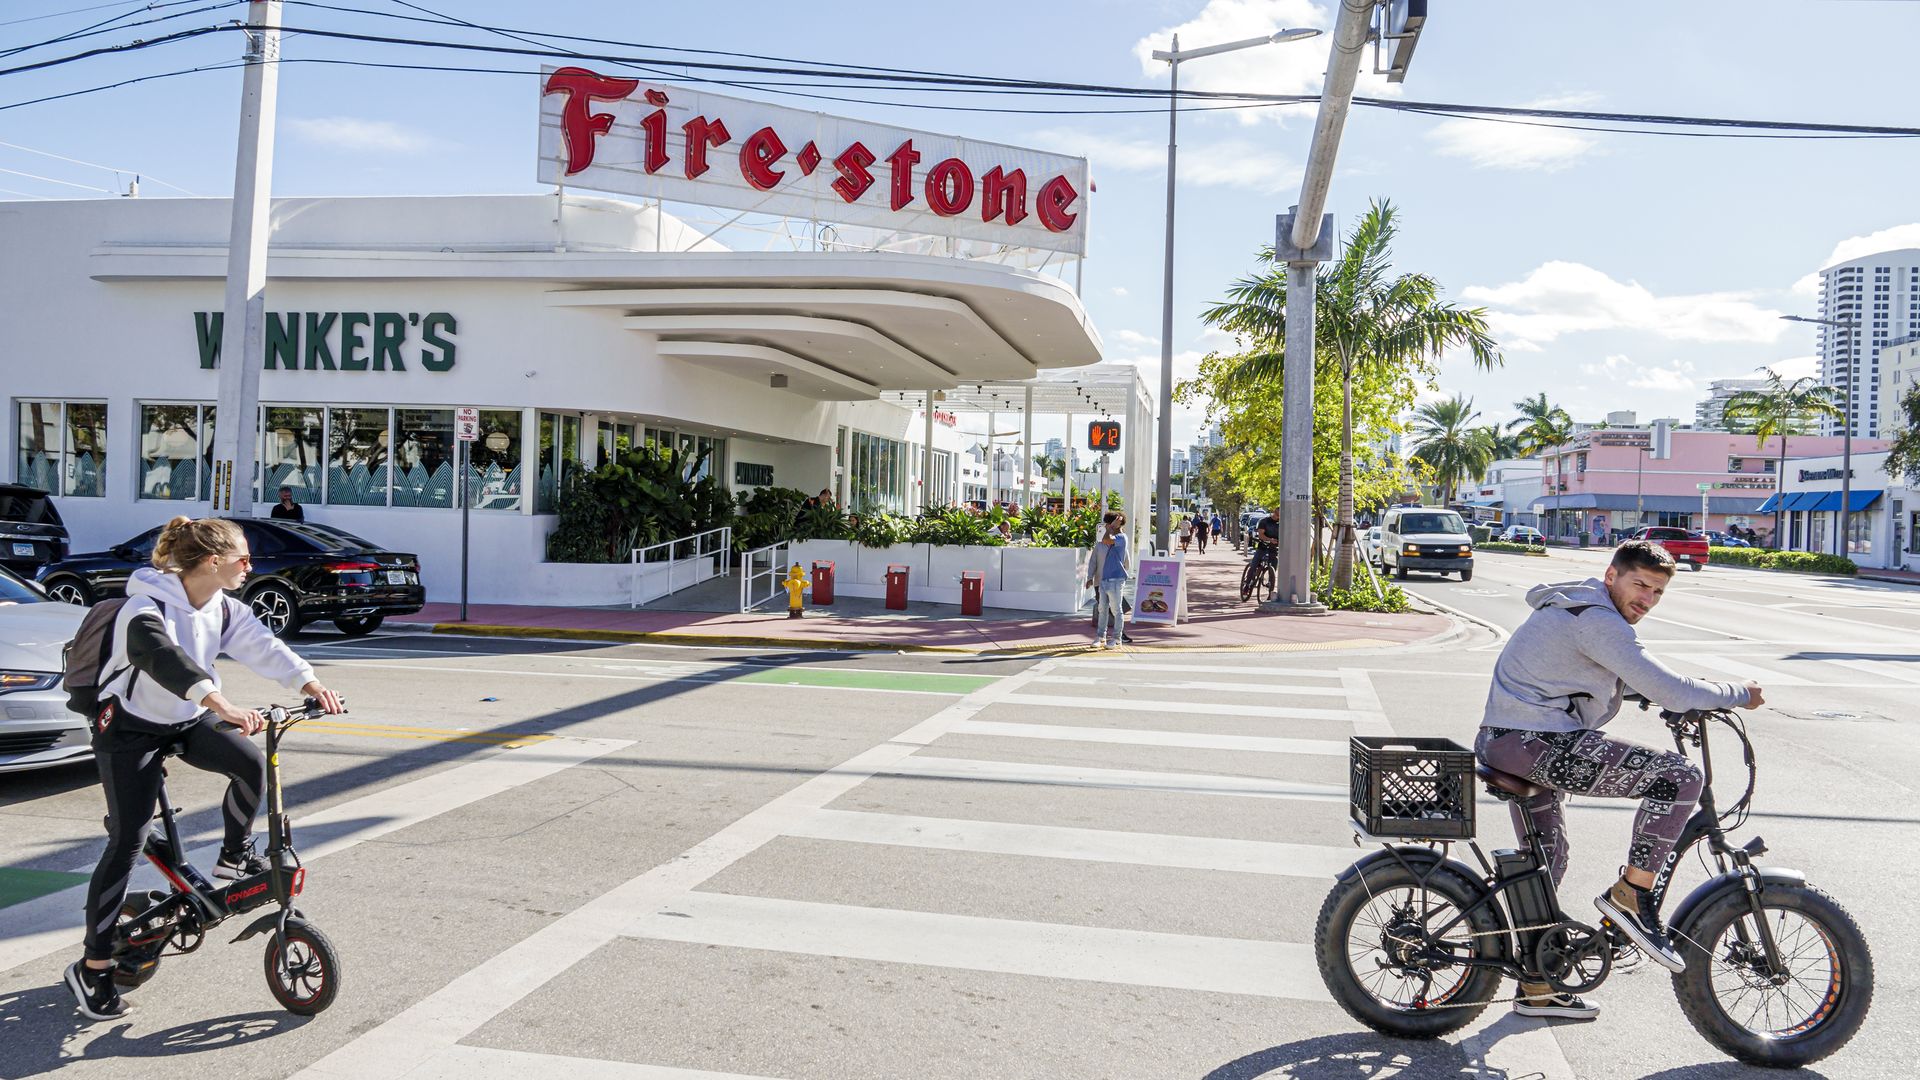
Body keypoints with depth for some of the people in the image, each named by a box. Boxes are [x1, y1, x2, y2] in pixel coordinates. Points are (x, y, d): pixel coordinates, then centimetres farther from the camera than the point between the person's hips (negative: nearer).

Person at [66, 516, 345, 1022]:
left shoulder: (222, 607, -3)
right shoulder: (146, 606, -26)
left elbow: (261, 645, -16)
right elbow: (163, 657, -45)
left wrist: (309, 682, -34)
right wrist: (223, 705, -60)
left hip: (187, 719, 6)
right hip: (130, 726, -6)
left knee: (251, 762, -20)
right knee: (127, 843, -9)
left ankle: (234, 857, 5)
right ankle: (92, 967, 2)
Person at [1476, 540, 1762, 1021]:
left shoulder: (1576, 609, 20)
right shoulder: (1597, 621, -14)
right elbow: (1672, 692, -18)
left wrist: (1690, 698, 28)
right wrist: (1740, 693, -2)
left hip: (1505, 743, 11)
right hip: (1538, 743, -11)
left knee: (1548, 860, 22)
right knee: (1679, 775, -13)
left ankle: (1536, 988, 33)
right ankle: (1632, 896, -6)